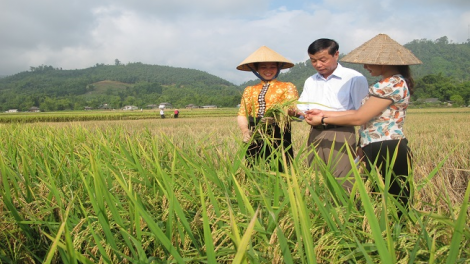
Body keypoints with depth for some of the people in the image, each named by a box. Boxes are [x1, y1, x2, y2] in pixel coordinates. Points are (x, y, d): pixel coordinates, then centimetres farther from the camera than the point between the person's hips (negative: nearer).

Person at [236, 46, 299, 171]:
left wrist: (282, 113, -31)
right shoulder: (249, 90, 17)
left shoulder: (288, 87, 8)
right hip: (254, 136, 3)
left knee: (280, 170, -6)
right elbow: (242, 114, 9)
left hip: (278, 134, -3)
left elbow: (292, 107, -8)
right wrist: (245, 131, -11)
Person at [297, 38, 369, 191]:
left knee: (341, 185, -10)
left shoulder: (354, 78, 1)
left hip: (341, 136, -5)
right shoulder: (310, 82, 19)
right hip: (315, 135, 5)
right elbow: (302, 110, 16)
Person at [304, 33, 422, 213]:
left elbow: (358, 118, -15)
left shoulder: (391, 84, -15)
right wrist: (324, 113, 8)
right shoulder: (395, 82, 16)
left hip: (385, 153, -10)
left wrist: (323, 120, -4)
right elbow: (361, 112, 11)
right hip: (381, 152, 10)